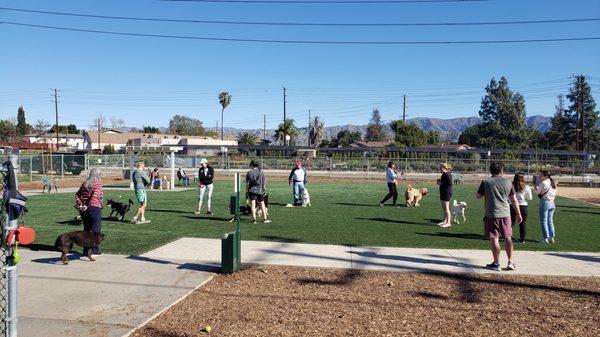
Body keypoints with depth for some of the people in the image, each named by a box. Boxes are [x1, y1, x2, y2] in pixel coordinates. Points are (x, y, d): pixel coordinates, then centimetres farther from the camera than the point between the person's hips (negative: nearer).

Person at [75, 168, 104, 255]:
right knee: (96, 230, 2)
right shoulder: (98, 184, -8)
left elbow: (77, 195, 7)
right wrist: (87, 206, -16)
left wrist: (80, 205, 0)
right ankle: (95, 250, 3)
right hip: (95, 208, -6)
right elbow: (95, 195, -22)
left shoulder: (85, 184, 11)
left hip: (84, 210, 6)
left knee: (86, 229, 14)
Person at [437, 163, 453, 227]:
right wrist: (440, 181, 6)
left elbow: (450, 183, -24)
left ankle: (448, 223, 1)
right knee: (443, 208, 17)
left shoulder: (447, 174, -17)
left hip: (447, 192, -11)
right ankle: (445, 221, 26)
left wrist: (441, 183, -18)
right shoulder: (444, 174, 13)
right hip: (443, 192, 11)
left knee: (446, 208, -5)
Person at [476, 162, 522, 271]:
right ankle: (510, 262, 15)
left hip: (491, 214, -3)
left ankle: (496, 263, 6)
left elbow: (477, 196, 4)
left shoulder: (486, 182, -3)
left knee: (494, 239, 2)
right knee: (508, 238, 13)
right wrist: (518, 214, 18)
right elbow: (514, 200, 10)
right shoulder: (508, 183, 4)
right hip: (505, 214, 3)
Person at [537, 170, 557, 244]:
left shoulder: (543, 183, -12)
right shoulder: (553, 183, 10)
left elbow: (538, 192, -3)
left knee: (544, 221, -1)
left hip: (545, 202, -7)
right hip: (552, 203, 7)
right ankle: (551, 237, 14)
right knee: (550, 221, 13)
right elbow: (555, 194, 15)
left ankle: (545, 238, -1)